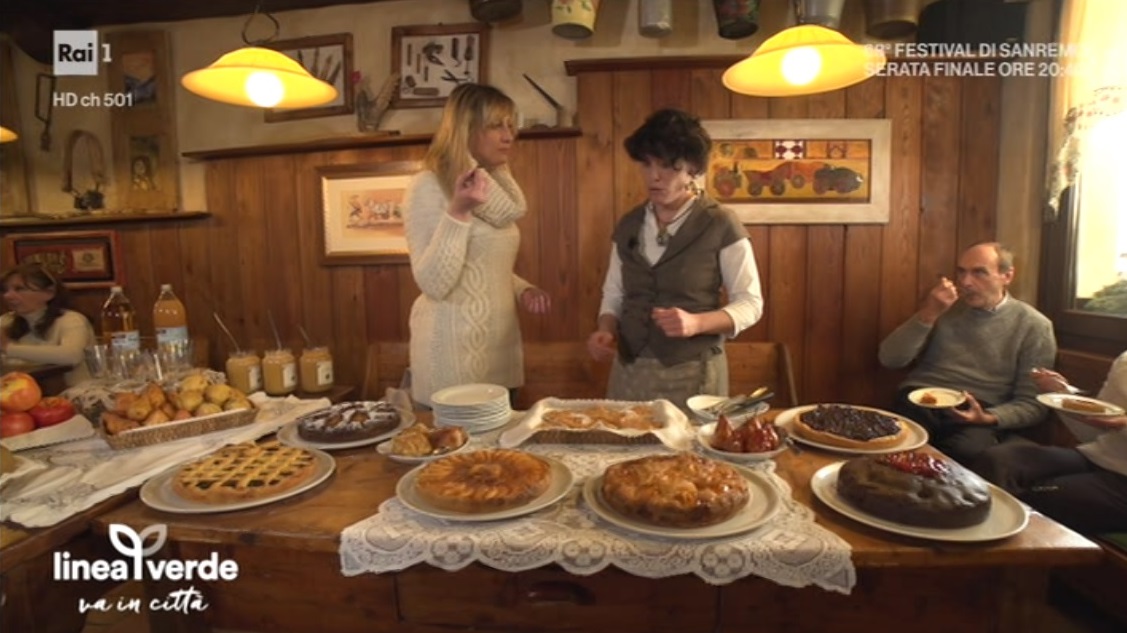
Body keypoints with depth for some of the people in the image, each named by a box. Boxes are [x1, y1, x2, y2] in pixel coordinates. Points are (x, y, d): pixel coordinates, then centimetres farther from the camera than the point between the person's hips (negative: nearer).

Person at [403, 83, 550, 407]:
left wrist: (523, 291, 3)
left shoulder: (495, 185, 12)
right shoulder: (428, 186, -12)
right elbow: (433, 283, -20)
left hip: (500, 348, 8)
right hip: (454, 354, -7)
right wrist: (457, 212, -29)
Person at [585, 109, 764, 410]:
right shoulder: (628, 225, 6)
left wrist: (696, 323, -22)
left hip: (693, 373, -4)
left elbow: (750, 303, -6)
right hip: (629, 371, 4)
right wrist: (606, 329, -7)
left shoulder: (720, 225, -8)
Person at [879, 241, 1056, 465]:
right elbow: (889, 360, 3)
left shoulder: (1033, 326, 7)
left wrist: (988, 418, -16)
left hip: (978, 413, -1)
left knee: (966, 451, -37)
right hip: (920, 401, 2)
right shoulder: (944, 306, 14)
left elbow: (1032, 404, 5)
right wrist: (927, 315, -9)